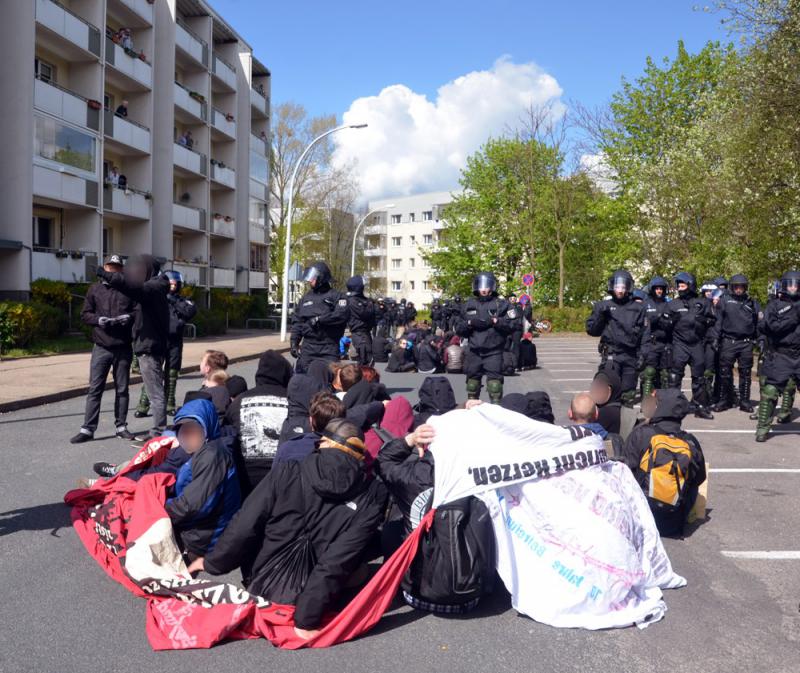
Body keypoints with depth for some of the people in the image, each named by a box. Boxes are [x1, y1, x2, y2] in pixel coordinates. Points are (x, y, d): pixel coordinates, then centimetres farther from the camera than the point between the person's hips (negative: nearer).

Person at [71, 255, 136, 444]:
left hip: (123, 347, 0)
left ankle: (121, 427, 18)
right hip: (101, 347, 0)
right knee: (95, 389, 0)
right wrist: (99, 319, -14)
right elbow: (85, 314, 6)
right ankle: (87, 429, 5)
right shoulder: (95, 289, 7)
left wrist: (128, 317, -15)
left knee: (122, 389, 9)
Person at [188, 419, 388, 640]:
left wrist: (213, 563, 5)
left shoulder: (287, 472, -13)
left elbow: (243, 528, -11)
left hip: (261, 584, 2)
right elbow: (338, 562, -20)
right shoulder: (372, 496, -15)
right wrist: (307, 619, -16)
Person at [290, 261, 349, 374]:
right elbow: (297, 321, 16)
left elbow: (343, 314, -19)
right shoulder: (306, 298, 16)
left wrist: (319, 319, -16)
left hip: (329, 348, -4)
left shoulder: (336, 296, 0)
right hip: (308, 346, 4)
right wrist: (294, 342, 5)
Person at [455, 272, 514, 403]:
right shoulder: (469, 304, 12)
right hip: (474, 351, 4)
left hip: (494, 351, -3)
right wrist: (470, 323, -6)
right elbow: (458, 328, 12)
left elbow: (513, 324, -8)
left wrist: (495, 321, -15)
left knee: (494, 379, -9)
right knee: (472, 380, 12)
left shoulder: (501, 304, 3)